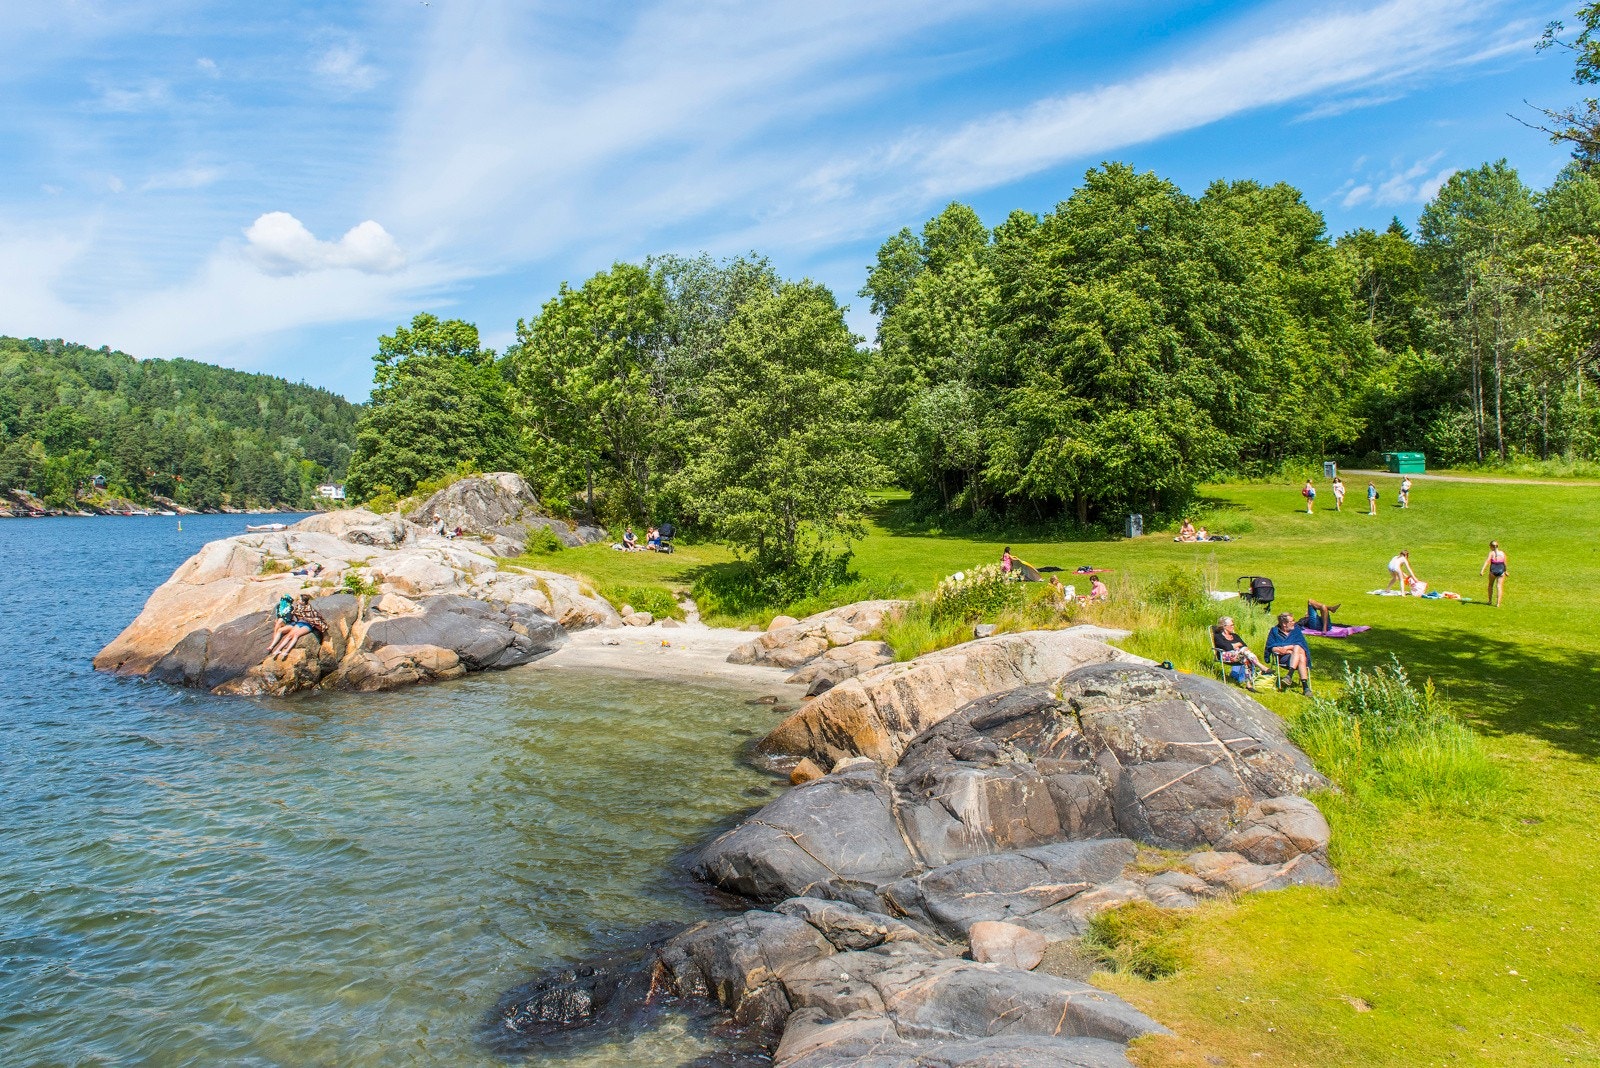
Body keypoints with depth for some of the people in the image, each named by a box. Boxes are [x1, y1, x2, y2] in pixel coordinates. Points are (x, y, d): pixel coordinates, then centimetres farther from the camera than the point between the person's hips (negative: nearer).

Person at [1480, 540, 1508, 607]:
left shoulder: (1491, 553, -6)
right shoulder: (1502, 553, 5)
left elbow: (1487, 561, -18)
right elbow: (1505, 563, 11)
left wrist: (1482, 570, -27)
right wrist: (1505, 571, 25)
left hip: (1493, 571, -2)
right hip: (1501, 571, 2)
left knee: (1490, 585, 19)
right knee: (1499, 587, 0)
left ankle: (1490, 601, 27)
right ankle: (1498, 603, -8)